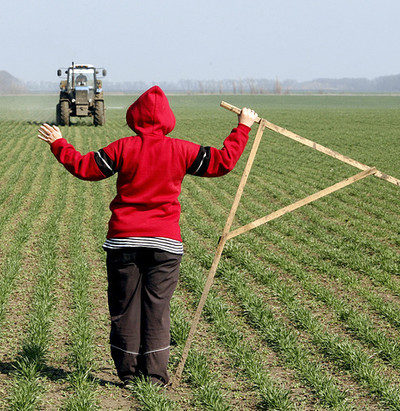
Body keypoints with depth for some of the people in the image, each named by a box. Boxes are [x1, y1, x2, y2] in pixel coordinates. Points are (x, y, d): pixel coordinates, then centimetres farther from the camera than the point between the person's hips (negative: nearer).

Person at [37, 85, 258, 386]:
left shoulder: (123, 148, -3)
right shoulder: (182, 150, -2)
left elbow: (84, 167, 3)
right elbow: (223, 162, 2)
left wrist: (58, 144, 18)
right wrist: (243, 128, 15)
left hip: (124, 239, 0)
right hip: (165, 242, 0)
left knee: (124, 306, 9)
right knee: (157, 308, 5)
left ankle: (128, 373, 16)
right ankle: (155, 375, 5)